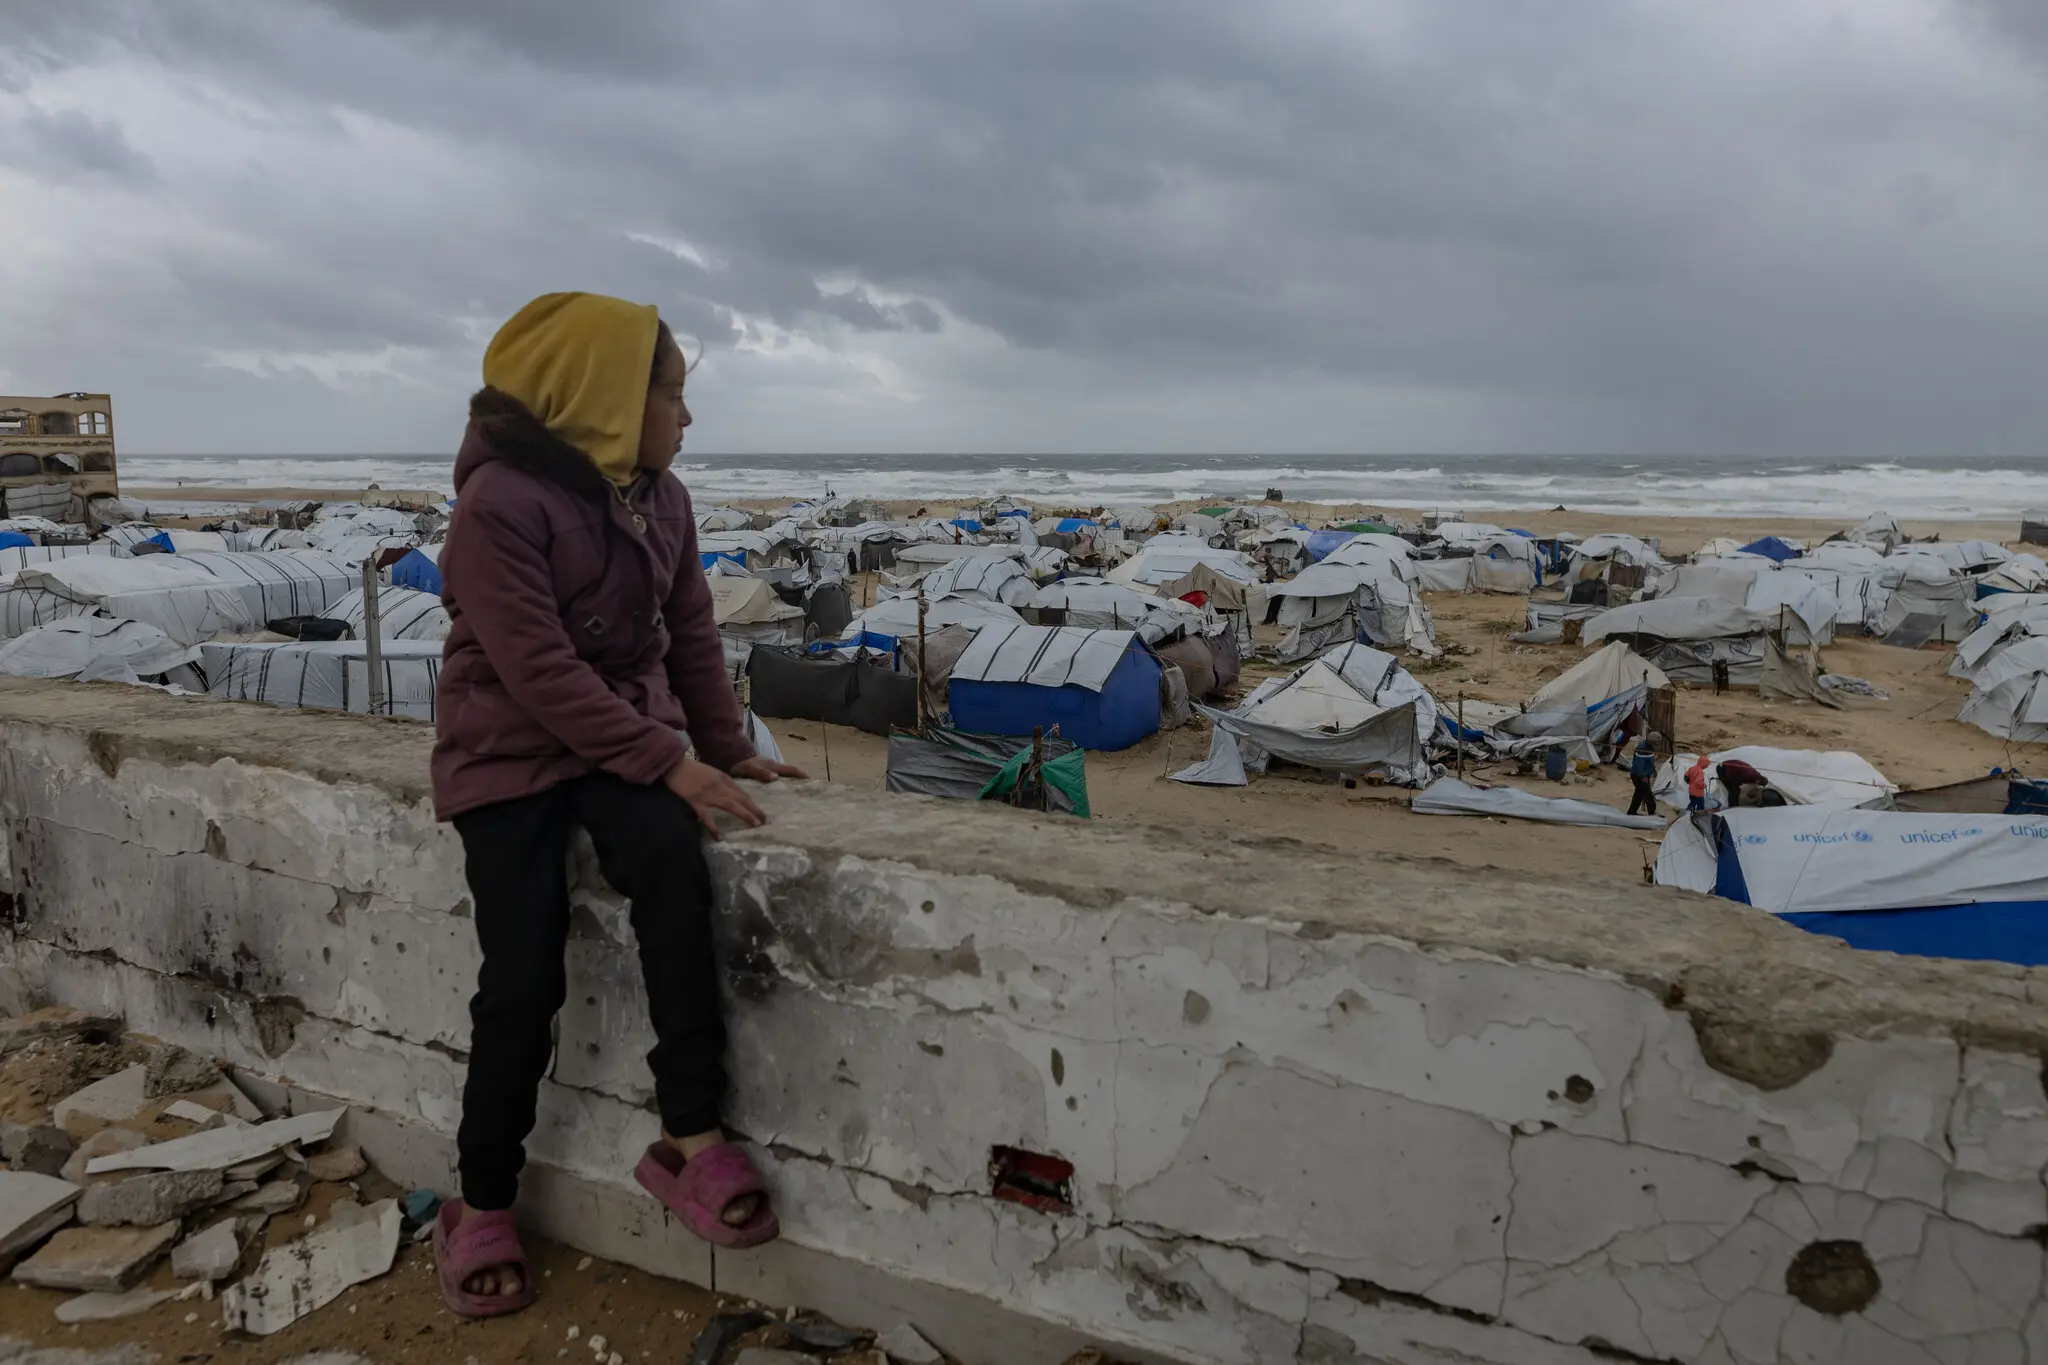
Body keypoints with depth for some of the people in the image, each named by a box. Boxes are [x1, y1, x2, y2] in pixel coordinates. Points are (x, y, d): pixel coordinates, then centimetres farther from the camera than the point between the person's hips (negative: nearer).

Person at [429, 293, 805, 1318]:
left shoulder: (660, 499, 5)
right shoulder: (500, 502, -17)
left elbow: (690, 635, 12)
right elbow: (542, 672, -22)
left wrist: (724, 750, 7)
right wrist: (673, 764, -24)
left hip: (628, 737, 4)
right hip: (511, 752, -4)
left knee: (672, 862, -28)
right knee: (523, 981, -10)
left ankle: (692, 1137, -21)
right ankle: (483, 1206, 14)